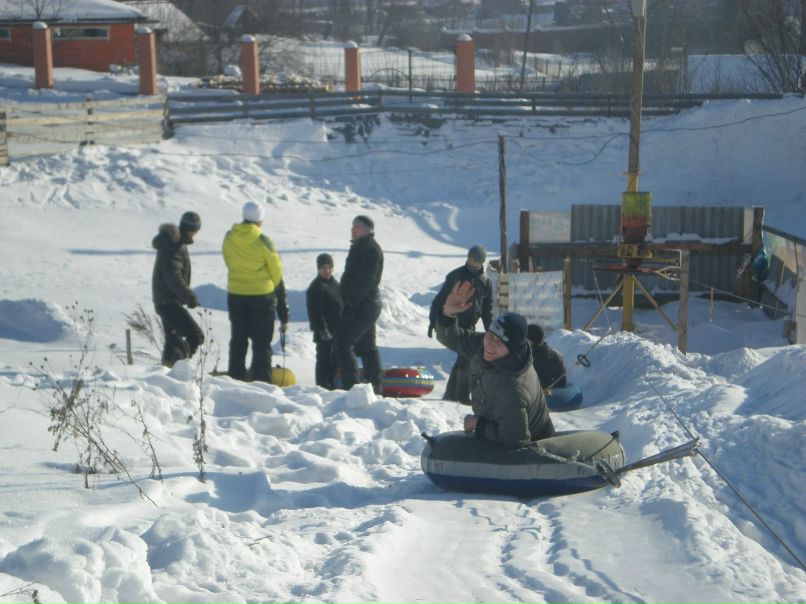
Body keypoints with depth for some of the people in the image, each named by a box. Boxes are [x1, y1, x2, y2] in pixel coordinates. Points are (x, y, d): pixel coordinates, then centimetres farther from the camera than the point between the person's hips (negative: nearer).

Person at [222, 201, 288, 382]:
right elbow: (276, 270, -6)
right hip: (262, 295, -4)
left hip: (235, 294, 4)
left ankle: (235, 379, 14)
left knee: (238, 340, 13)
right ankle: (262, 381, 2)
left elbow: (229, 263, 7)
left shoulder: (229, 238, -3)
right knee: (262, 342, 5)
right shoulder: (263, 241, -15)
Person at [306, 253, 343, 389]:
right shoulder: (316, 287, -13)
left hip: (338, 330, 9)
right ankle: (322, 386, 1)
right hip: (325, 331, -8)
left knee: (336, 358, 14)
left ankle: (332, 385, 24)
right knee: (324, 358, -5)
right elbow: (315, 312, -18)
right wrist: (322, 329, -22)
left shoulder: (335, 284, 14)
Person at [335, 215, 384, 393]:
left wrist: (352, 303, -25)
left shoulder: (370, 249, -15)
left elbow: (365, 280, -23)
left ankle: (350, 385, -13)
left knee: (343, 343, -11)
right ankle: (375, 386, 18)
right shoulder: (361, 247, 18)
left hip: (362, 306, -11)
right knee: (367, 346, 14)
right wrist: (350, 302, 19)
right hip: (369, 305, 11)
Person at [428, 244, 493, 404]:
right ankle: (463, 395, -7)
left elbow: (488, 309, 16)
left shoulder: (485, 282, 10)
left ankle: (451, 394, 20)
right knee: (466, 357, -13)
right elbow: (440, 299, -4)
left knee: (463, 359, 9)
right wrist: (433, 321, -8)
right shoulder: (456, 276, -4)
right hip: (455, 324, -5)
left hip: (470, 326, 6)